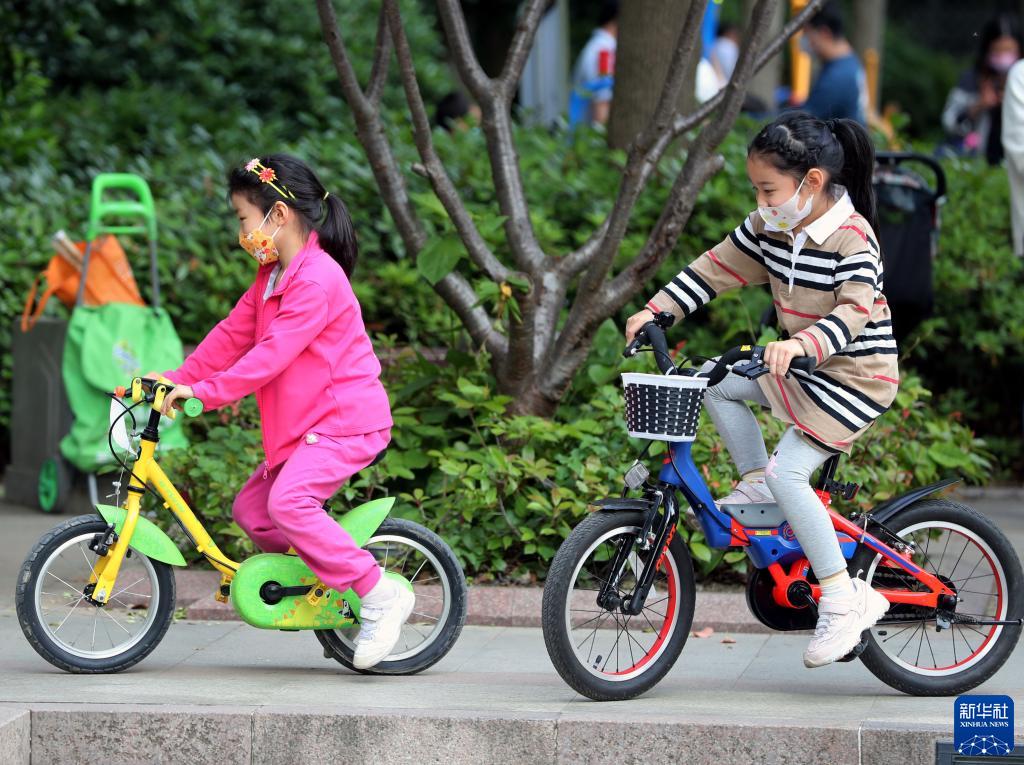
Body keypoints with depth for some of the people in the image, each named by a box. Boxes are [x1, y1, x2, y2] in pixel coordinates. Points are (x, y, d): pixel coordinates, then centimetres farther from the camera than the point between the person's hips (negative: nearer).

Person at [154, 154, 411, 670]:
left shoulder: (317, 280, -19)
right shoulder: (272, 276, 14)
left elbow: (271, 354, -25)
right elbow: (233, 336, 17)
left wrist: (207, 392, -26)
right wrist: (178, 378, 9)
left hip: (346, 421, -10)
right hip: (307, 424, 11)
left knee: (288, 501, -27)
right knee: (251, 509, 7)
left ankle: (380, 596, -22)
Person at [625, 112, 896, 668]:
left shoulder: (851, 238, -22)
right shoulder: (771, 226, 1)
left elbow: (855, 311, -33)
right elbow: (717, 268, 7)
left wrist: (802, 344, -49)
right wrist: (656, 309, -2)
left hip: (857, 374, -9)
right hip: (802, 367, 9)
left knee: (789, 472, -22)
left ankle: (844, 601, -18)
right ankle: (756, 484, 10)